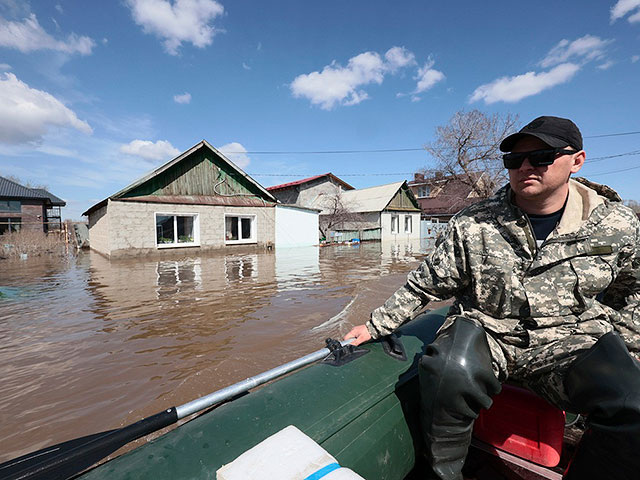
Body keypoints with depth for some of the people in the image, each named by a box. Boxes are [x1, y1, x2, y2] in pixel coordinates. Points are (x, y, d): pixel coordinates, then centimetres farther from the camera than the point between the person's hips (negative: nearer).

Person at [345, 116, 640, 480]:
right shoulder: (473, 226, -6)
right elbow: (423, 286, -1)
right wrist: (375, 326, -2)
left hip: (572, 340, 3)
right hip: (485, 331, -2)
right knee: (451, 371, -33)